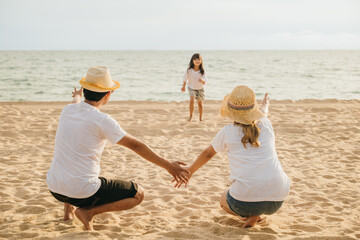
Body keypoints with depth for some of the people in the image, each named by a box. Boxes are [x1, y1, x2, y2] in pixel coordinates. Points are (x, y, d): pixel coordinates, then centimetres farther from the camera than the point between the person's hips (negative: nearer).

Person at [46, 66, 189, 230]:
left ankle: (68, 207, 25)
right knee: (138, 194, 6)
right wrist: (168, 166, -6)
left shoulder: (67, 111, 3)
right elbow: (135, 145, -13)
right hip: (83, 193, -7)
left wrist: (77, 95, 55)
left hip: (54, 187, 7)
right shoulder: (102, 120, -16)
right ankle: (88, 211, -5)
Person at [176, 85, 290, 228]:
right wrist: (265, 106, 59)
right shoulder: (266, 125, 7)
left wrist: (190, 171, 39)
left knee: (224, 201, 32)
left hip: (246, 200, -1)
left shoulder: (227, 132, 2)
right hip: (277, 200, 2)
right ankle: (253, 217, 16)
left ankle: (251, 214, 5)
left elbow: (208, 153, 21)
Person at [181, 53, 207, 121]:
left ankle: (200, 117, 31)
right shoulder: (189, 70, -18)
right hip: (191, 88, -1)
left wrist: (202, 80, -44)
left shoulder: (202, 71, -18)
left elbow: (205, 82, -21)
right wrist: (183, 87, 9)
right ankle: (190, 115, -4)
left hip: (200, 89, 1)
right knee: (192, 100, -22)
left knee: (200, 103, 10)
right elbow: (185, 79, -2)